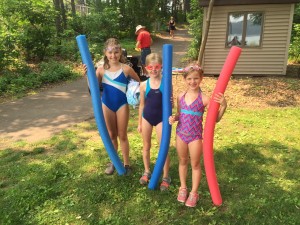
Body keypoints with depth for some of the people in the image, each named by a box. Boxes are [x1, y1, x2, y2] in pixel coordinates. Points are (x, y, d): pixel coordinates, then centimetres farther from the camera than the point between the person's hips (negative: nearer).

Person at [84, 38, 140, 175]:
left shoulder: (126, 69, -10)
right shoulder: (101, 69, -4)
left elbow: (138, 82, 4)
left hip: (122, 105, -2)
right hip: (107, 105, 2)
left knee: (122, 135, 8)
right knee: (111, 135, 15)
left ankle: (126, 164, 23)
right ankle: (113, 162, 32)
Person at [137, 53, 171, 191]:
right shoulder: (144, 85, -3)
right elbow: (142, 105, 5)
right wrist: (139, 123, 8)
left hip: (161, 118, -2)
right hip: (147, 117, 3)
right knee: (146, 146, 16)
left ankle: (166, 177, 19)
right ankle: (147, 172, 36)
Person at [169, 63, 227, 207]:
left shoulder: (204, 98, -14)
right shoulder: (180, 97, -1)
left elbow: (216, 119, -13)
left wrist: (223, 106, -27)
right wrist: (173, 118, -10)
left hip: (196, 136, -4)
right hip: (180, 134, 4)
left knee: (195, 164, 10)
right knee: (182, 162, 19)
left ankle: (194, 192, 28)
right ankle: (183, 188, 38)